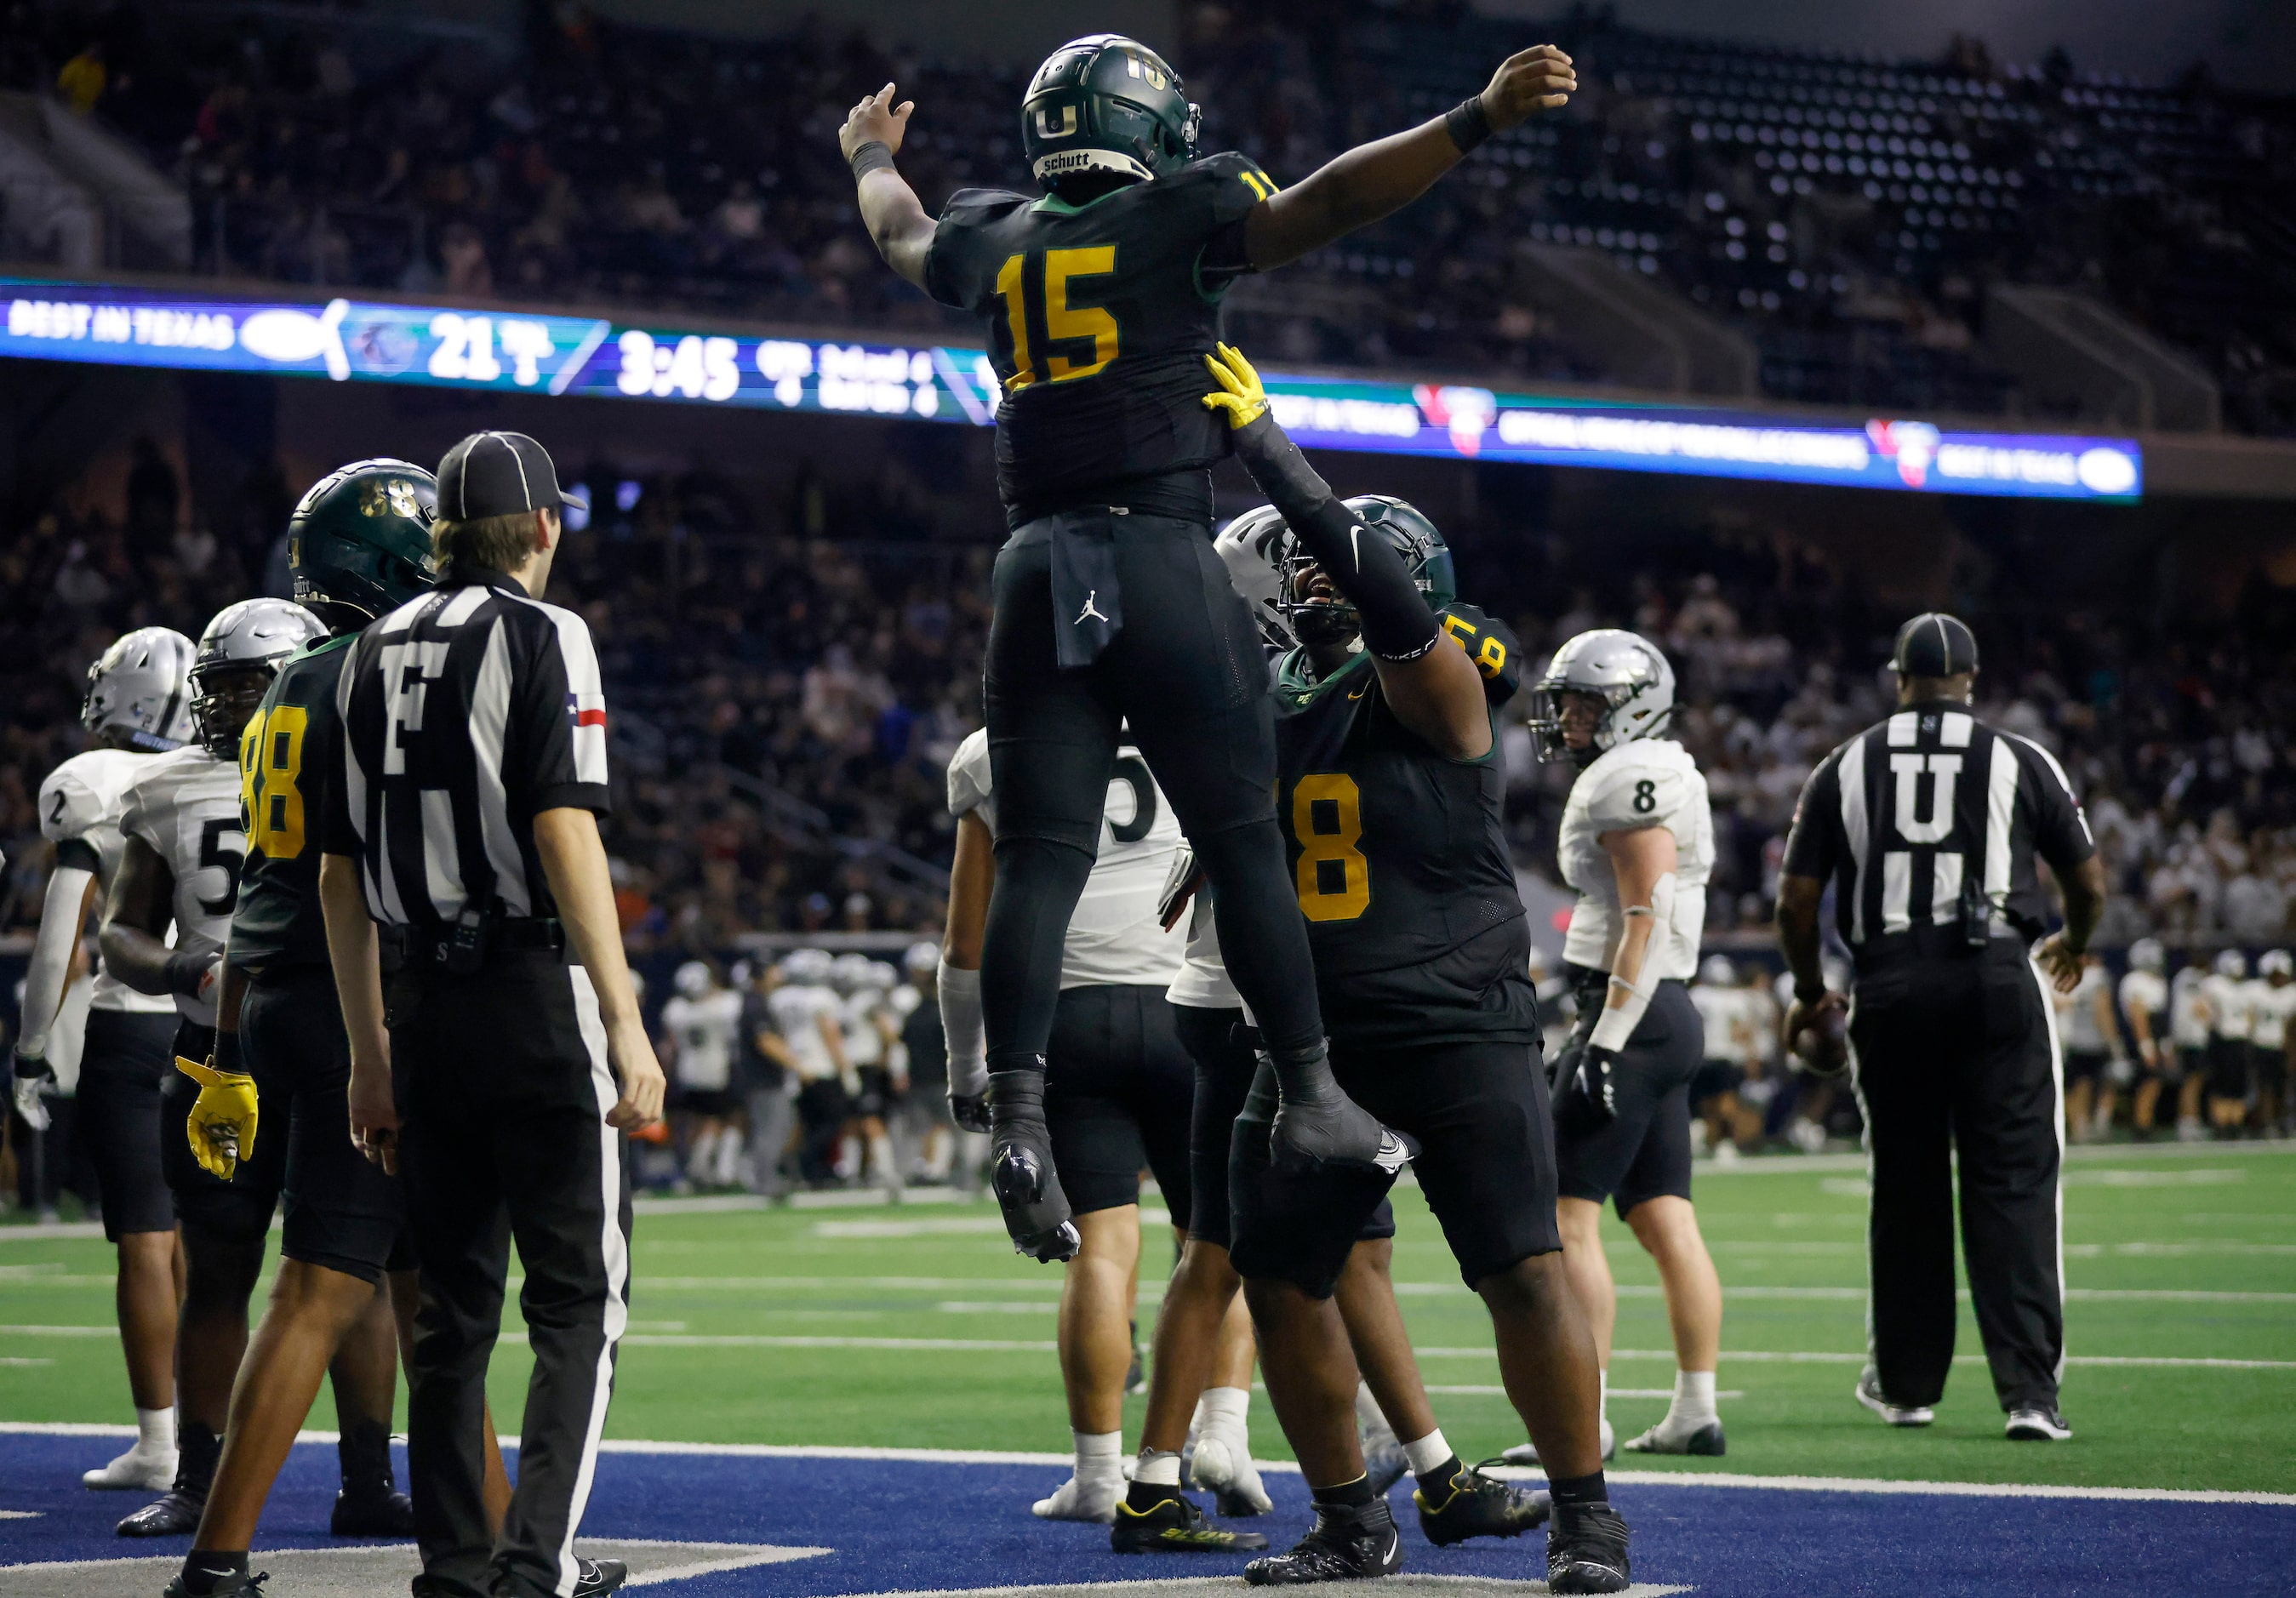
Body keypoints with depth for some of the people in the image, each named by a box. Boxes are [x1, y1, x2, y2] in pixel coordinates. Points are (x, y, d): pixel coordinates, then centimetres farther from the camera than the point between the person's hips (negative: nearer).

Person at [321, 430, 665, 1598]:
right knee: (577, 1296, 1)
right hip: (534, 989, -6)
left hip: (426, 1005, 6)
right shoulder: (540, 637, -6)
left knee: (453, 1304, 12)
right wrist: (624, 1021, -17)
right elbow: (563, 832, -16)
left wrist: (369, 1053, 21)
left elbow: (341, 876, 15)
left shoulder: (376, 655, 13)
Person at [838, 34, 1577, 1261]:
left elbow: (904, 237, 37)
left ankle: (1018, 1122, -8)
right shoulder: (1177, 218, 0)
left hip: (1039, 568, 4)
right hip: (1161, 554, -4)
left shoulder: (996, 239, 15)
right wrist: (1476, 123, -14)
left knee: (1041, 854, 0)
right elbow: (1327, 204, -11)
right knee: (1241, 837, 3)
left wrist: (872, 158, 58)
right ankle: (1310, 1096, 8)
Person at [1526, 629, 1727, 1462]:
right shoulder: (1653, 781, 19)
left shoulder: (1631, 778, -12)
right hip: (1669, 1017, 10)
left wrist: (1607, 1036, -22)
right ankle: (1697, 1410, 9)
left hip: (1631, 1016, -10)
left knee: (1569, 1217, -8)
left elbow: (1646, 917, -19)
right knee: (1665, 1220, 9)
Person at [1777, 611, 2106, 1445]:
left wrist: (1810, 993, 26)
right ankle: (2029, 1390, -8)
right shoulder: (2017, 760, 3)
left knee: (1905, 1188, 14)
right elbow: (2089, 883, 9)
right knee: (2013, 1187, -1)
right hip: (1994, 975, -2)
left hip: (1891, 989, 2)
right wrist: (2073, 944, 32)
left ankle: (1906, 1382, 24)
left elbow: (1796, 902, 8)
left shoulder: (1845, 768, 8)